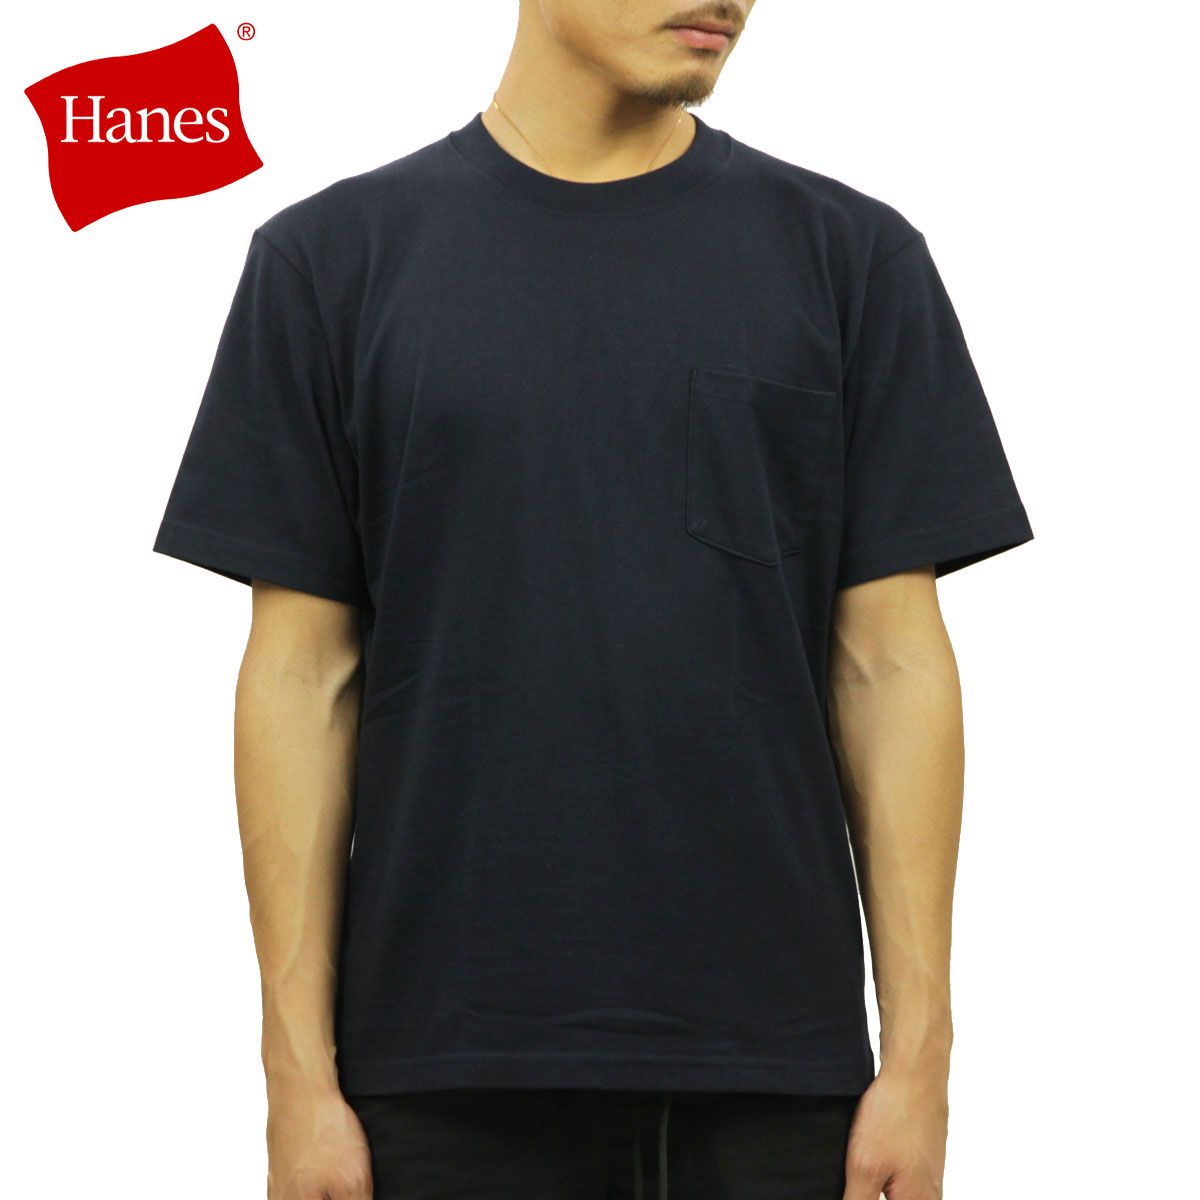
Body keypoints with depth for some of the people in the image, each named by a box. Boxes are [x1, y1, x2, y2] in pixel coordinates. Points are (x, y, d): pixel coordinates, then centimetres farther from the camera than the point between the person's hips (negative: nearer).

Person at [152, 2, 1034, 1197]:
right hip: (452, 1068, -1)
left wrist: (919, 1049, -4)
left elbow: (891, 658, 1)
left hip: (767, 1061, 1)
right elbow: (302, 668, 0)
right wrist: (299, 1065, -5)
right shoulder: (340, 255, 1)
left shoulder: (845, 255, 3)